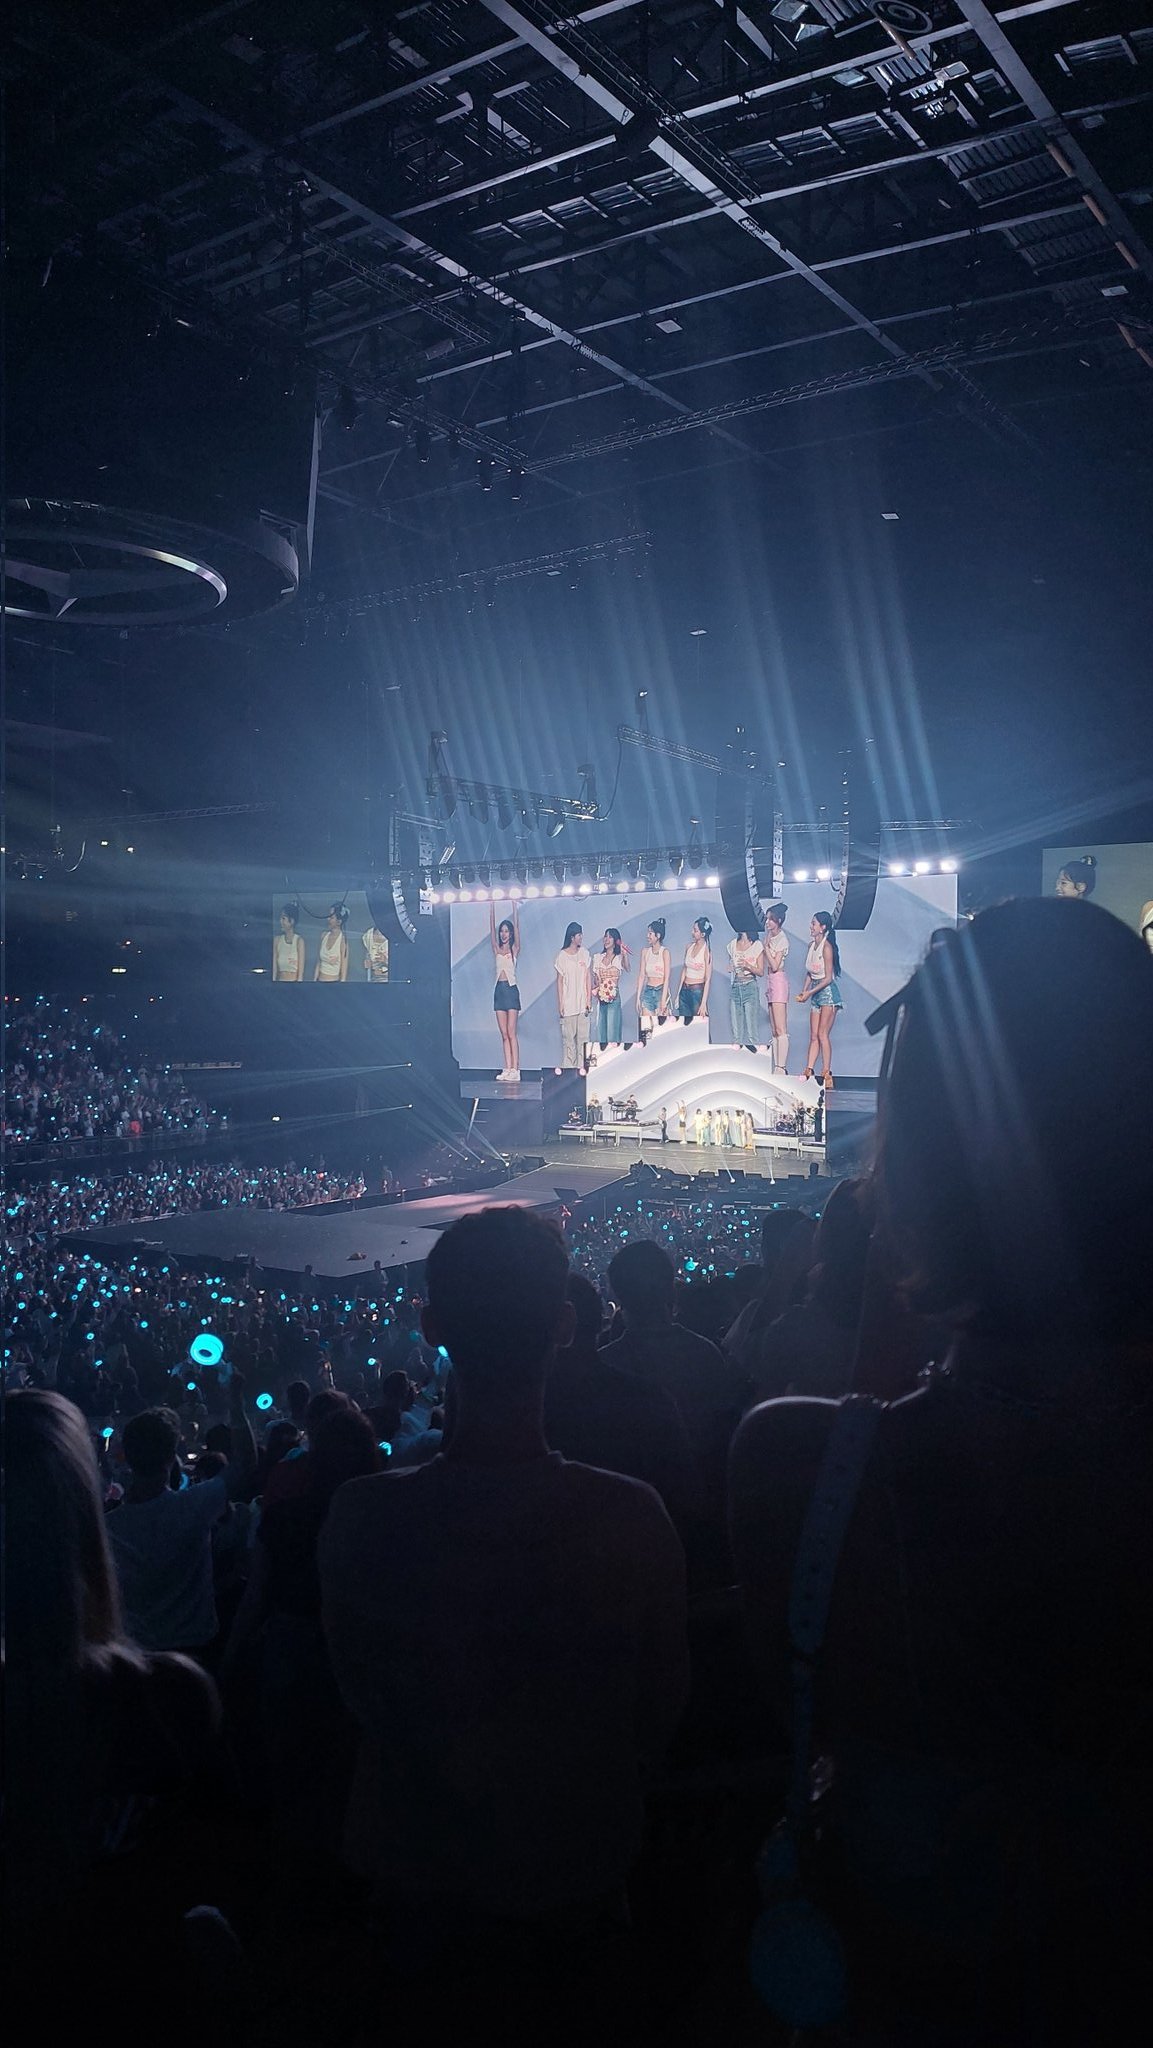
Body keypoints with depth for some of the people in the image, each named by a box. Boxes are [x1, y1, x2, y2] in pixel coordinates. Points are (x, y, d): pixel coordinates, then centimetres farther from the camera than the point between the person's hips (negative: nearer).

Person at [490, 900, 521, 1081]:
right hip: (499, 990, 5)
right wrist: (492, 906, 6)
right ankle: (508, 1068, 2)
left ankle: (515, 1069, -11)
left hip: (511, 990, -5)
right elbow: (492, 928, 9)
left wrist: (514, 905, -4)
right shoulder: (497, 949, 13)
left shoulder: (514, 949, 3)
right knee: (504, 1034, 3)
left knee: (512, 1033, -9)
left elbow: (516, 926, -3)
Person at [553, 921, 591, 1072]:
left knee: (583, 1036, 1)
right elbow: (559, 981, -1)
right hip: (568, 1003, -3)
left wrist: (589, 999, 3)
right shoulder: (562, 956, -3)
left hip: (582, 1002, 3)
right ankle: (568, 1067, 3)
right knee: (568, 1037, -1)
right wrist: (560, 1003, -5)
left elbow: (587, 977, 9)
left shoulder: (584, 953, 7)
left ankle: (581, 1066, 6)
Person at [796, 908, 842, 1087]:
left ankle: (826, 1074, -9)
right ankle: (808, 1073, 3)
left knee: (822, 1034, -11)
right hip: (815, 993, 8)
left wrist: (809, 992, -15)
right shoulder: (811, 945, 10)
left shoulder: (826, 947, -14)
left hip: (827, 991, -8)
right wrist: (803, 991, 4)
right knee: (813, 1036, 5)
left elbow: (828, 978, -16)